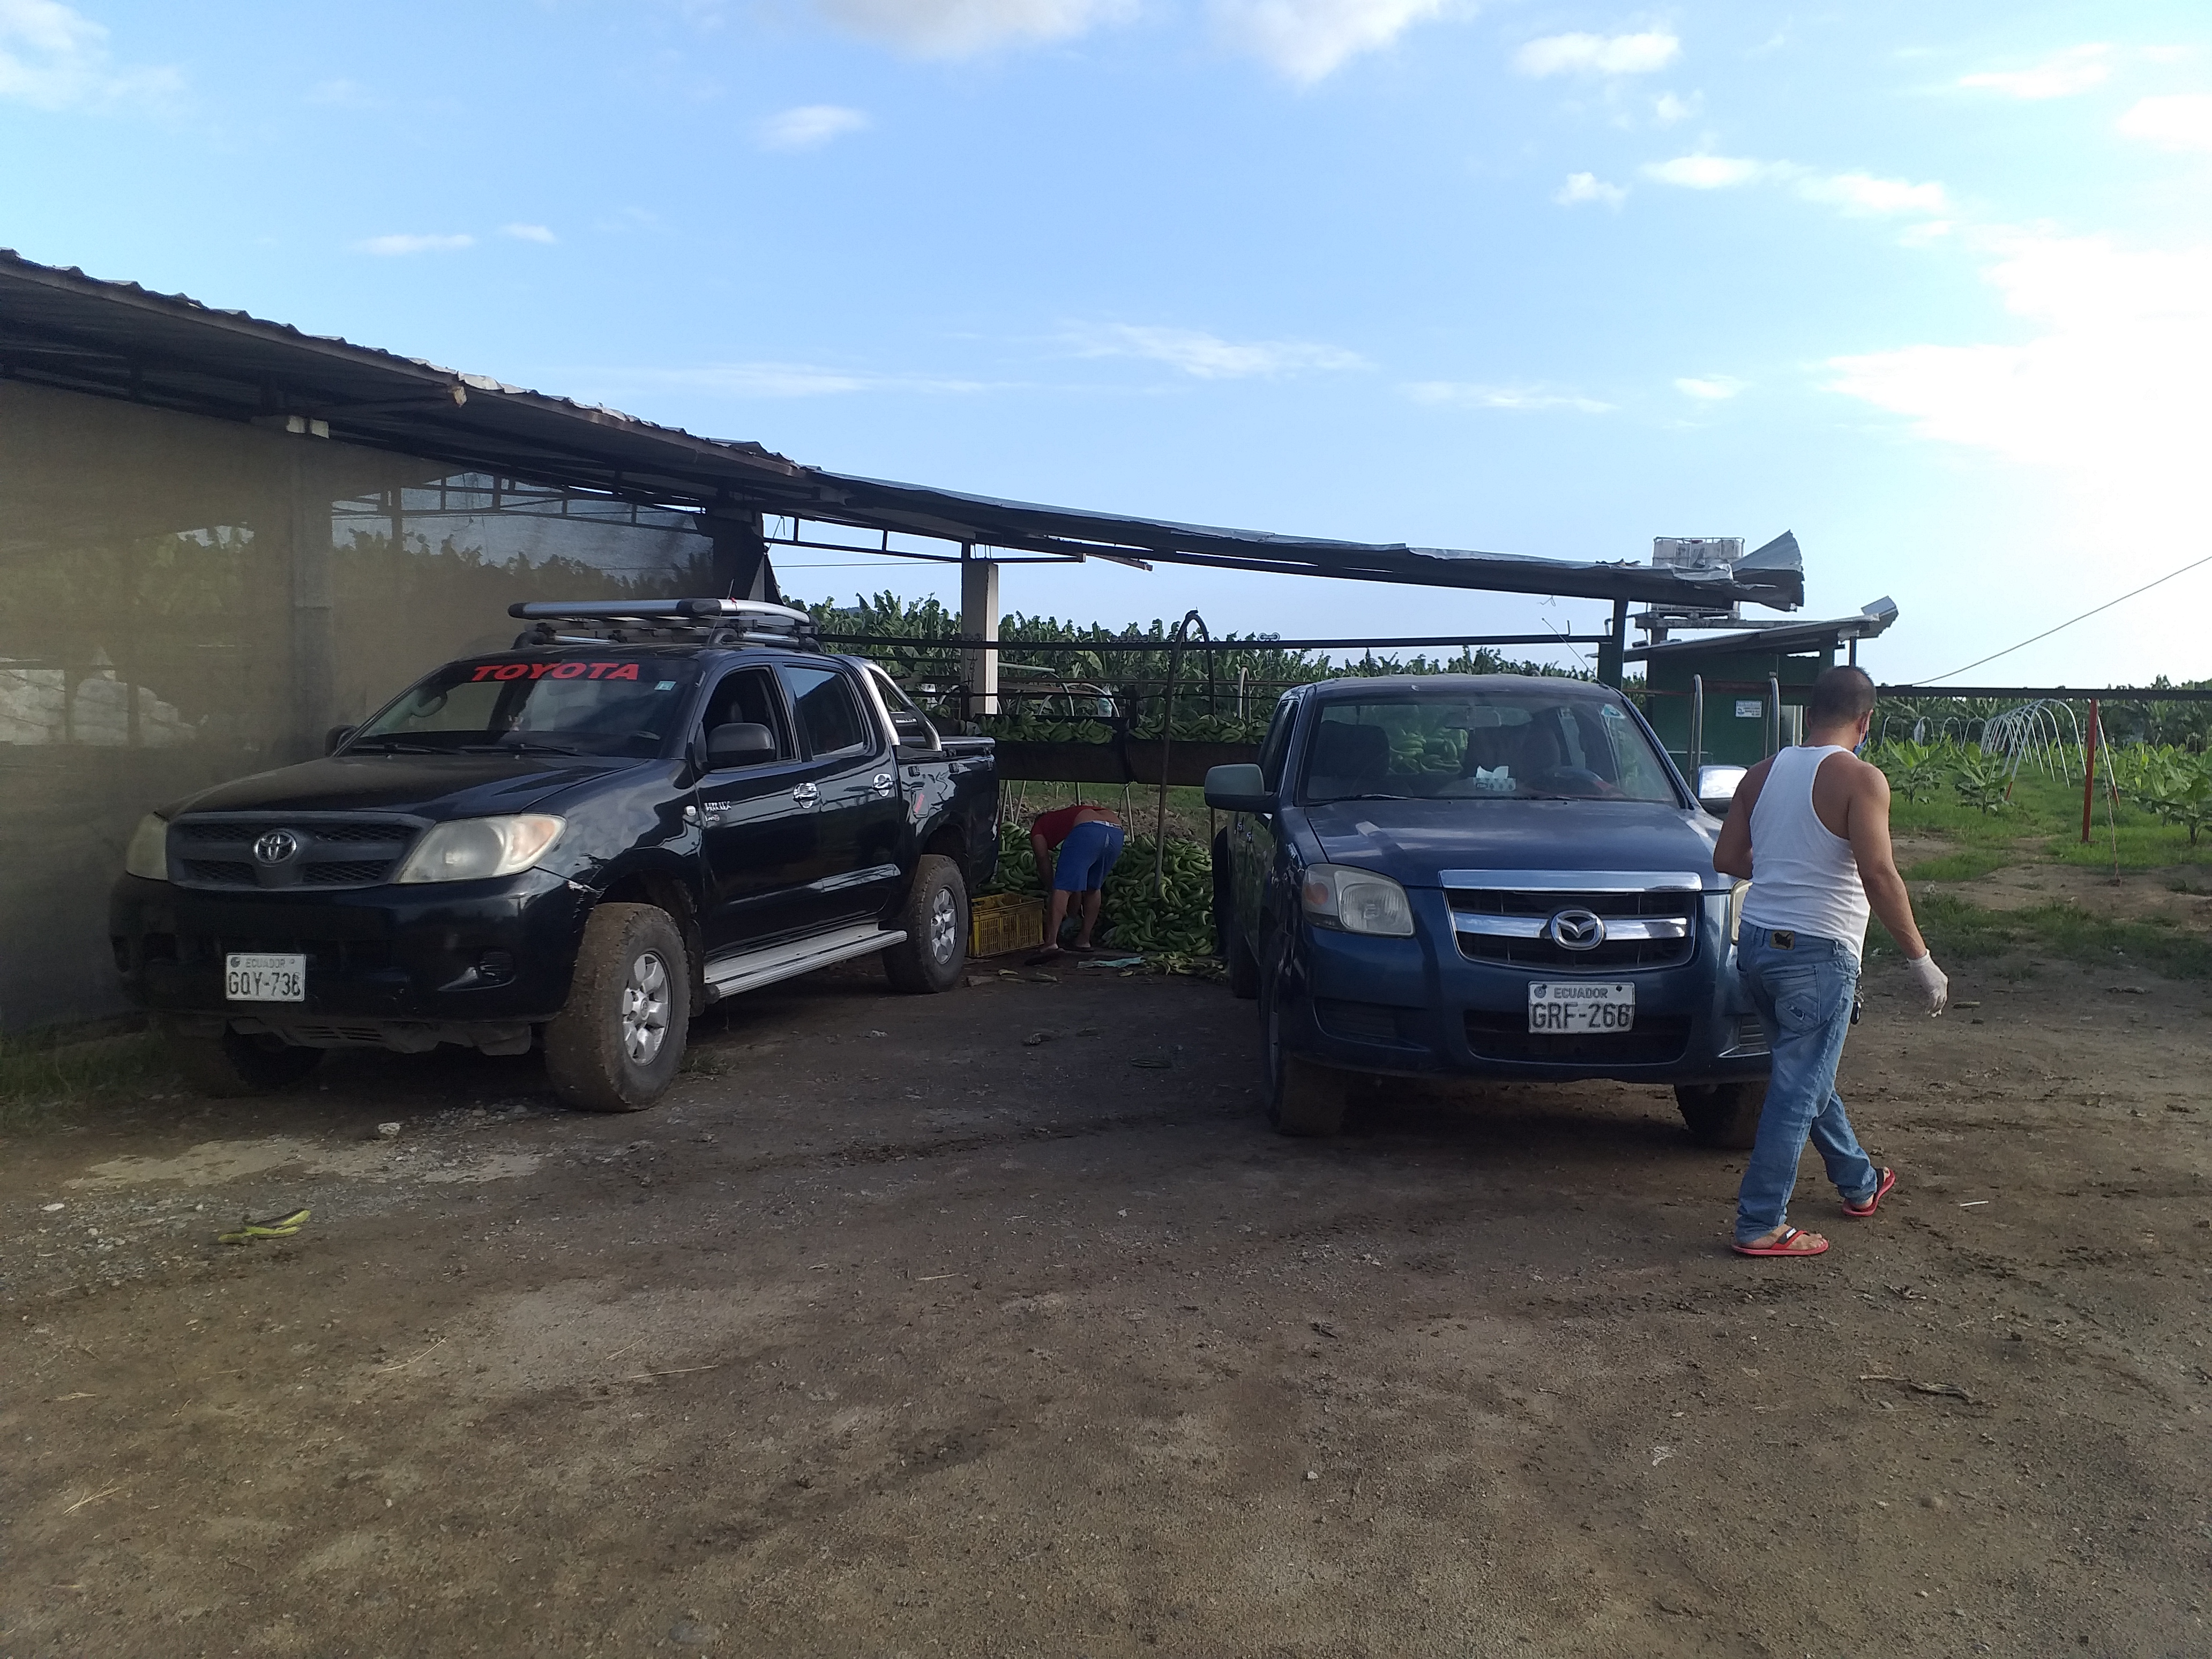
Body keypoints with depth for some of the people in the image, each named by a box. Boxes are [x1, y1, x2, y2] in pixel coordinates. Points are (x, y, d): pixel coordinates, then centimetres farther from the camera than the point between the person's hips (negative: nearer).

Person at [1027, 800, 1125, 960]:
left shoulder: (1038, 828, 28)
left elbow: (1044, 864, 18)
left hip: (1088, 830, -7)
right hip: (1116, 833, 7)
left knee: (1063, 888, -9)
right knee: (1092, 889, 24)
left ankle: (1051, 943, -21)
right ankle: (1084, 940, 26)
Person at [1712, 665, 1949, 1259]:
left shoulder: (1763, 774, 7)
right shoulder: (1860, 778, -12)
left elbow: (1726, 859, 10)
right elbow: (1879, 877, -20)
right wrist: (1920, 958, -13)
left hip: (1756, 942, 7)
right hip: (1817, 951, -7)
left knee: (1809, 1071, 22)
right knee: (1799, 1087, -1)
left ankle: (1859, 1183, 41)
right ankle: (1761, 1226, 2)